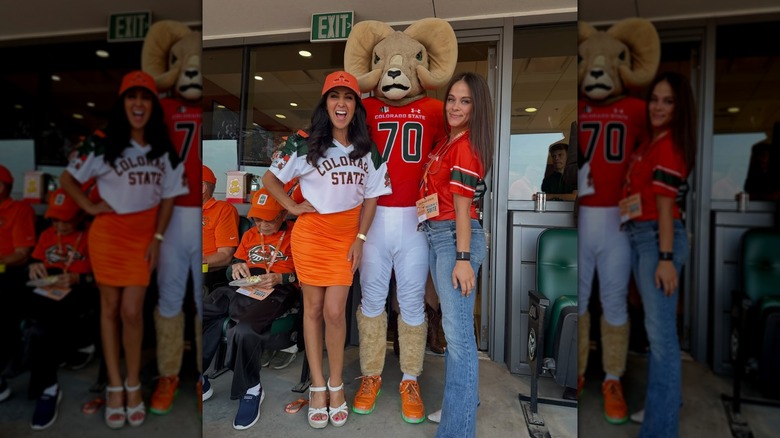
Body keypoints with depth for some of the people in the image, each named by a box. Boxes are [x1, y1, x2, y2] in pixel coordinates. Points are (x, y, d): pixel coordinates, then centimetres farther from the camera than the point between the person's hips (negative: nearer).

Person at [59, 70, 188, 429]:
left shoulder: (164, 148, 0)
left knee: (132, 312, -1)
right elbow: (66, 179, 3)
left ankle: (134, 384, 17)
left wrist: (157, 238, -2)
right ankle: (115, 386, 21)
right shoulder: (101, 143, -6)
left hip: (143, 235, 1)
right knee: (110, 309, 8)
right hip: (108, 233, -1)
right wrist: (90, 207, -8)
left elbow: (169, 196, 3)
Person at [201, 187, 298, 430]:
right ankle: (200, 380, 2)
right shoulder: (249, 235, 26)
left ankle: (251, 390, -9)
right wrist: (236, 267, 4)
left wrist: (279, 278, -16)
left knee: (245, 331, -35)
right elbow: (234, 262, 28)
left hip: (275, 290, -6)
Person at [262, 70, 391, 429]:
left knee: (335, 312, -2)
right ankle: (318, 386, 22)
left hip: (346, 236, 1)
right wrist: (293, 207, -6)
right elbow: (269, 179, 4)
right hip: (311, 234, -1)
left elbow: (371, 197, 5)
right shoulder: (304, 143, -5)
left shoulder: (367, 150, 3)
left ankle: (336, 384, 20)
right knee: (313, 309, 7)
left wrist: (360, 239, -1)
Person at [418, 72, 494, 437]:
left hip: (455, 238, -10)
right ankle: (460, 403, 35)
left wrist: (463, 258, -19)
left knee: (458, 333, -6)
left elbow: (462, 207, -17)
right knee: (453, 328, 18)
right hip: (437, 237, 10)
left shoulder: (466, 146, -11)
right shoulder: (448, 141, 15)